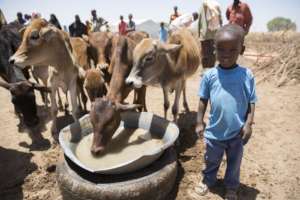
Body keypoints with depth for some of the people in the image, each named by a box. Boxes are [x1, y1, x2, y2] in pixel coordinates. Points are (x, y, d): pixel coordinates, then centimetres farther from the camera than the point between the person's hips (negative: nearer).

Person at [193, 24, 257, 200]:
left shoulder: (247, 75, -11)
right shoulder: (210, 75, -11)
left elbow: (251, 102, -3)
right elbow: (203, 100, -2)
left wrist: (248, 123, -8)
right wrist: (200, 122, -1)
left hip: (237, 131, 0)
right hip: (215, 130, 0)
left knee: (234, 162, 22)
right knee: (212, 160, 23)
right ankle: (208, 180, 49)